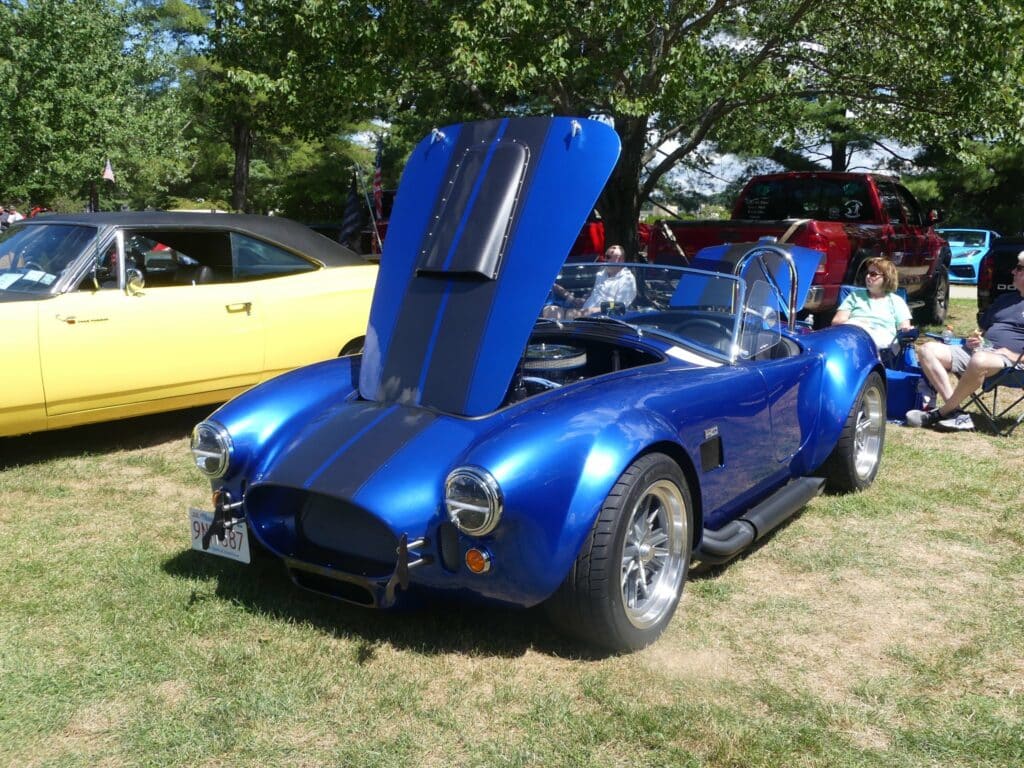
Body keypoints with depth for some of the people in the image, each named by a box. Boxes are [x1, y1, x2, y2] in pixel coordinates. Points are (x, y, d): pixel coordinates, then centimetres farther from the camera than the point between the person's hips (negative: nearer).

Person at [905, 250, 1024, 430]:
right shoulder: (1005, 299, 28)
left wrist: (1009, 354, -17)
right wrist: (972, 340, 11)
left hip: (1006, 360, -8)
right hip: (977, 351, 8)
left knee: (979, 360, -43)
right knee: (927, 350, -13)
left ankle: (942, 412, -27)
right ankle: (956, 412, -27)